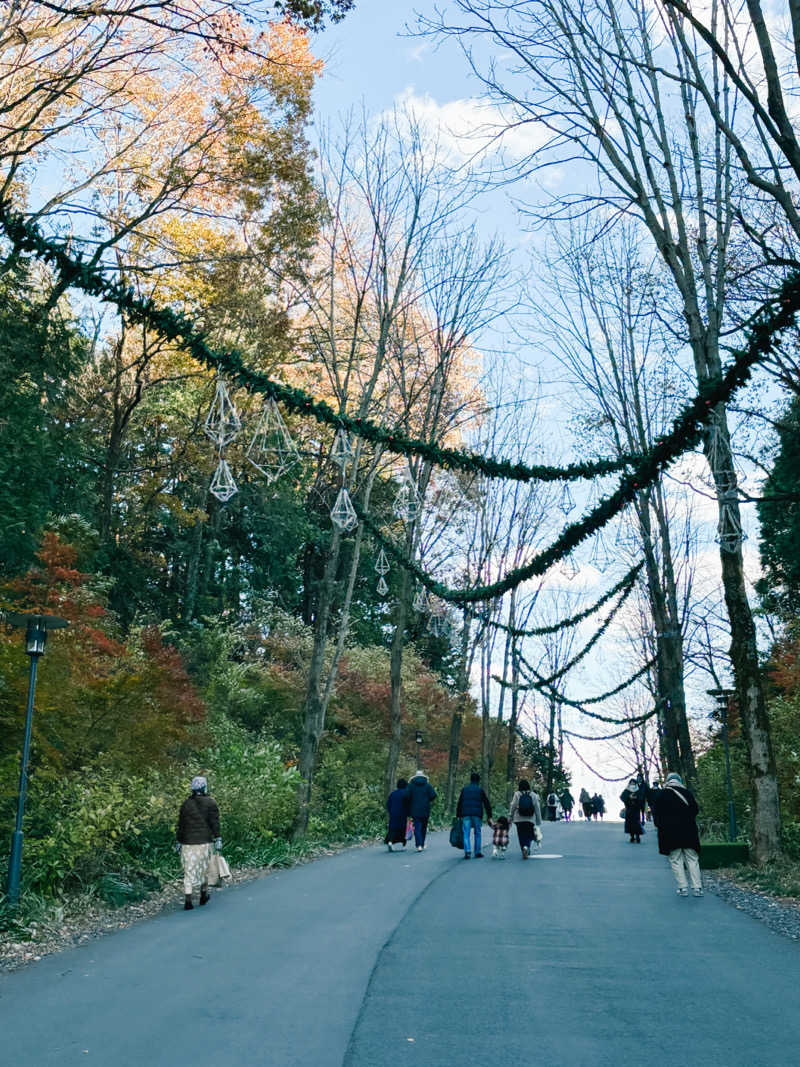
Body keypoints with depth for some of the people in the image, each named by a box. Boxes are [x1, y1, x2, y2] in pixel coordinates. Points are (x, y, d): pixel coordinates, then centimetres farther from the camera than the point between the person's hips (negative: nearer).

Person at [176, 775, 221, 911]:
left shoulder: (186, 803, 6)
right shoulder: (210, 802, -3)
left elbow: (181, 824, 9)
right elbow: (215, 822, -8)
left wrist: (179, 841, 16)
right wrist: (218, 839, -5)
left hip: (188, 843, 2)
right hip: (204, 842, -2)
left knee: (189, 870, 3)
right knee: (204, 868, 15)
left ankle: (187, 901, -6)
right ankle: (203, 896, 27)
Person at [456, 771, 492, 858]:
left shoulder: (464, 789, 11)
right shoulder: (480, 790, 6)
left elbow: (459, 803, 9)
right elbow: (487, 804, 4)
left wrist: (458, 815, 12)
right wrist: (489, 817, 8)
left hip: (466, 815, 1)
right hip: (477, 815, -1)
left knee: (466, 833, 0)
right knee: (477, 833, 10)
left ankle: (467, 851, -15)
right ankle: (477, 852, 10)